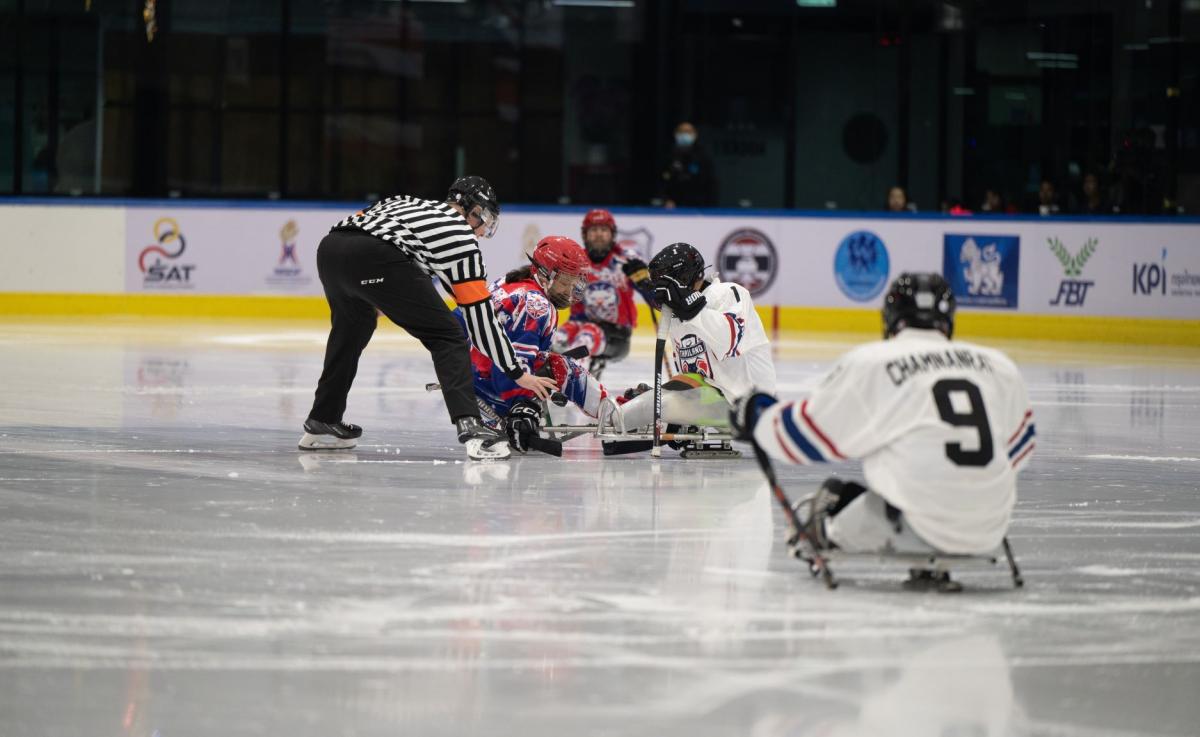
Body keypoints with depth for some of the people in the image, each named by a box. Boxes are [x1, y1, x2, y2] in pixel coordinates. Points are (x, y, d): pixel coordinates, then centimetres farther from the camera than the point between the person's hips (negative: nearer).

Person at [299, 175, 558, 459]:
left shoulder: (410, 204, 36)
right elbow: (480, 317, 15)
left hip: (329, 247, 7)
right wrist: (517, 374, 19)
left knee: (352, 326, 34)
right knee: (446, 336, 2)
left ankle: (322, 422, 40)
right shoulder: (462, 237, 17)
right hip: (374, 258, -7)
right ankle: (469, 425, -16)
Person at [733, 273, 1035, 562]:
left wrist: (757, 415, 26)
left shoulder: (871, 364, -2)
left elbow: (807, 437, 6)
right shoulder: (999, 365, 10)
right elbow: (1016, 451, 23)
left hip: (922, 530, -5)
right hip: (988, 533, 5)